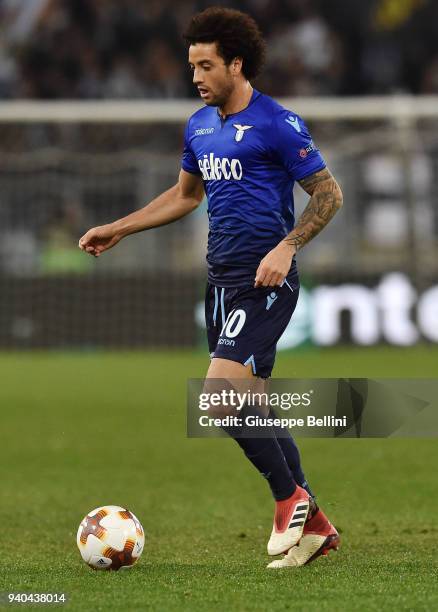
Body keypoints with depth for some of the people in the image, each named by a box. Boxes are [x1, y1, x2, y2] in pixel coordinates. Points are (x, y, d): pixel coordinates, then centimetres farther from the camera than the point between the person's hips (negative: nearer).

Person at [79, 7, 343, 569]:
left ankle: (290, 497, -1)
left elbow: (329, 194, -8)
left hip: (263, 281, -8)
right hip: (221, 279, 8)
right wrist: (118, 229, 21)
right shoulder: (199, 125, 12)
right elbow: (186, 194, 27)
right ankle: (313, 525, 18)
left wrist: (287, 247, -20)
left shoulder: (277, 124, -11)